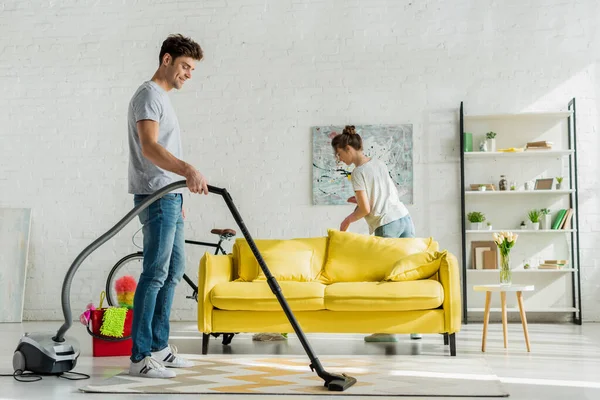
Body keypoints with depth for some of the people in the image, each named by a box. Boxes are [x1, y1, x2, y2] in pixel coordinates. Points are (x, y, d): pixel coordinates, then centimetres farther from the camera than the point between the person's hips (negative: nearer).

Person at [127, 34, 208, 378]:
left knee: (173, 271, 11)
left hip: (170, 198, 10)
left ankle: (158, 347, 17)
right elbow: (149, 147, -25)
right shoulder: (148, 95, -10)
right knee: (155, 274, -11)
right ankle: (140, 357, -8)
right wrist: (189, 171, -38)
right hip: (156, 198, -10)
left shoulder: (163, 98, 21)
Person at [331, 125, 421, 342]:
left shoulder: (358, 172, -9)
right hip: (404, 218, 7)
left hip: (386, 225, -7)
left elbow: (365, 209, -13)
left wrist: (347, 220, 5)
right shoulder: (379, 163, 14)